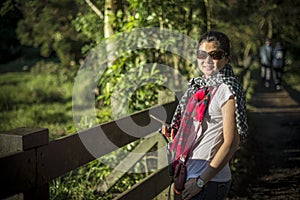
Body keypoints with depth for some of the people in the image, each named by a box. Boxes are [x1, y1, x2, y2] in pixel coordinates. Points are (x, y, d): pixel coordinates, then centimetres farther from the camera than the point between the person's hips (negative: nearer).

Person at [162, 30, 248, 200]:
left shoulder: (227, 90, -13)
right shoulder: (198, 85, 10)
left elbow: (231, 143, -17)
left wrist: (201, 180, -17)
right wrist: (173, 133, 3)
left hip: (210, 180, -7)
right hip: (188, 175, 8)